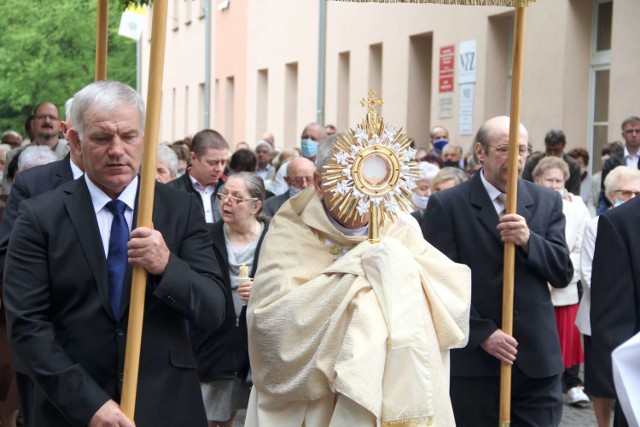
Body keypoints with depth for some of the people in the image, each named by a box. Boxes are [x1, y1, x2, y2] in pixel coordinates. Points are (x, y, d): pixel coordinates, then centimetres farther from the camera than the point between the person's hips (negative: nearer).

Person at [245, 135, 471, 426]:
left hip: (392, 395, 3)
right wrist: (353, 269, -23)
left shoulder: (400, 229, -1)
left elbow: (459, 293, -10)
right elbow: (268, 320, -25)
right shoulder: (290, 230, -11)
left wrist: (398, 267, -22)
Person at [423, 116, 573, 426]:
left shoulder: (547, 202, 9)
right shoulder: (446, 205, -2)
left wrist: (528, 240, -13)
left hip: (537, 358, 3)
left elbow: (563, 274, 5)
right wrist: (482, 334, -13)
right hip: (473, 361, -3)